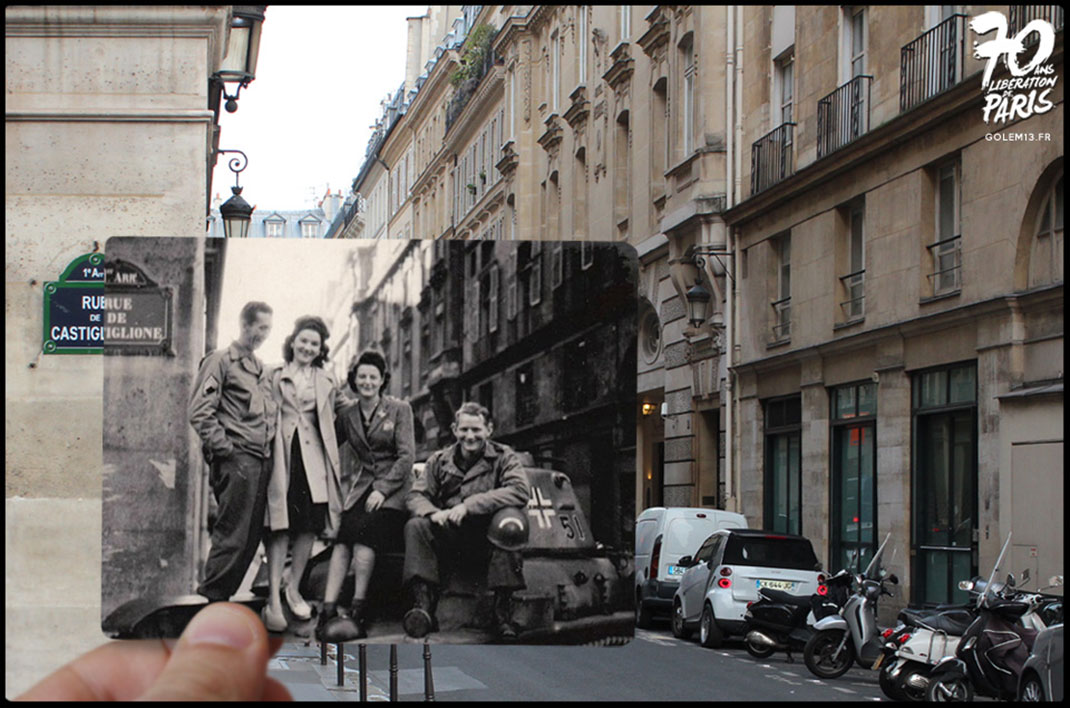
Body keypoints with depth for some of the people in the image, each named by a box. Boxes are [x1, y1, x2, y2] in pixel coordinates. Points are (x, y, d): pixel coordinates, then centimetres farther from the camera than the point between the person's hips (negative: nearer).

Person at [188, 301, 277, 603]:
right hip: (236, 461, -8)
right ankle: (210, 598, -6)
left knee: (252, 535, 6)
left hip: (261, 461, 8)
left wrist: (270, 446, 15)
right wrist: (223, 448, -13)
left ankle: (222, 594, 13)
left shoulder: (260, 368, 22)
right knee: (232, 534, -11)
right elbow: (200, 412, -10)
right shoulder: (220, 361, -2)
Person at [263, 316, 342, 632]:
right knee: (280, 526, -8)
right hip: (281, 456, -3)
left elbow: (328, 425, 14)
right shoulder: (274, 377, 9)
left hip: (313, 459, 3)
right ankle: (274, 598, -10)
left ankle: (293, 588, 18)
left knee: (309, 526, 3)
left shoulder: (325, 383, 15)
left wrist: (334, 466, 6)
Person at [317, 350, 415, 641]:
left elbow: (407, 455, -4)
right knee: (343, 536, -24)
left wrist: (382, 489, -14)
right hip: (360, 486, 3)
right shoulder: (346, 415, 13)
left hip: (393, 489, -3)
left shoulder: (399, 409, 3)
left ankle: (357, 611, -30)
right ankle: (329, 609, -34)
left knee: (364, 530, -30)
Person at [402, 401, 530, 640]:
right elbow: (416, 495, 6)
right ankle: (424, 603, -32)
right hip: (449, 536, 2)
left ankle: (502, 609, -30)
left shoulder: (503, 457, 3)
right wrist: (433, 512, -20)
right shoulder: (439, 460, 12)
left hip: (487, 537, -2)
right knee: (415, 527, -25)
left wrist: (469, 505, -23)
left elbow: (520, 492, -15)